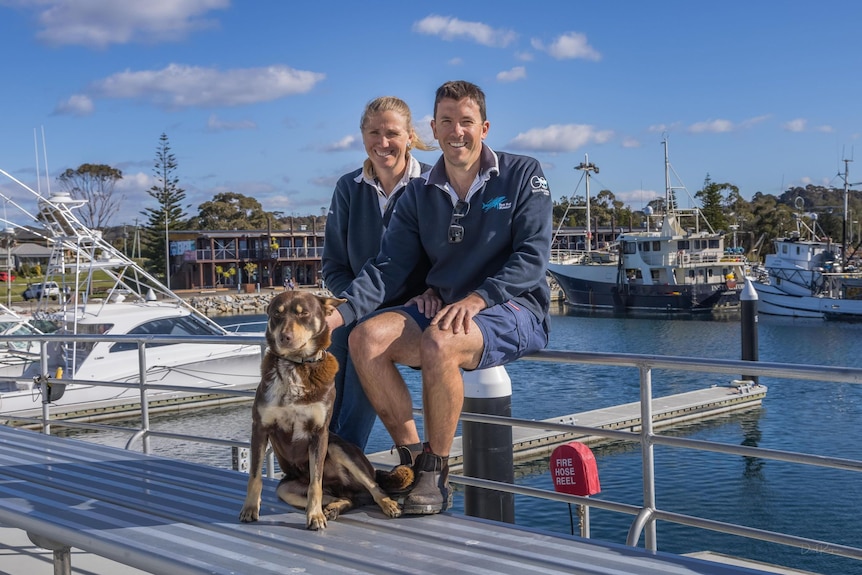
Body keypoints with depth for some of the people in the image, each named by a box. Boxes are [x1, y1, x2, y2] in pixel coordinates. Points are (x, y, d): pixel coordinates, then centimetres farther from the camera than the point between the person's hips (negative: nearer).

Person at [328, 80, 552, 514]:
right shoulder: (419, 193, 10)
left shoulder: (522, 175, -1)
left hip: (513, 309, -5)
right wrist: (336, 314, -15)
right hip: (439, 307, 5)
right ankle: (411, 458, -9)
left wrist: (476, 299, -23)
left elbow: (532, 257, -9)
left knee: (439, 343, -35)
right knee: (367, 338, -21)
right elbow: (389, 266, 1)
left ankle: (436, 474, -18)